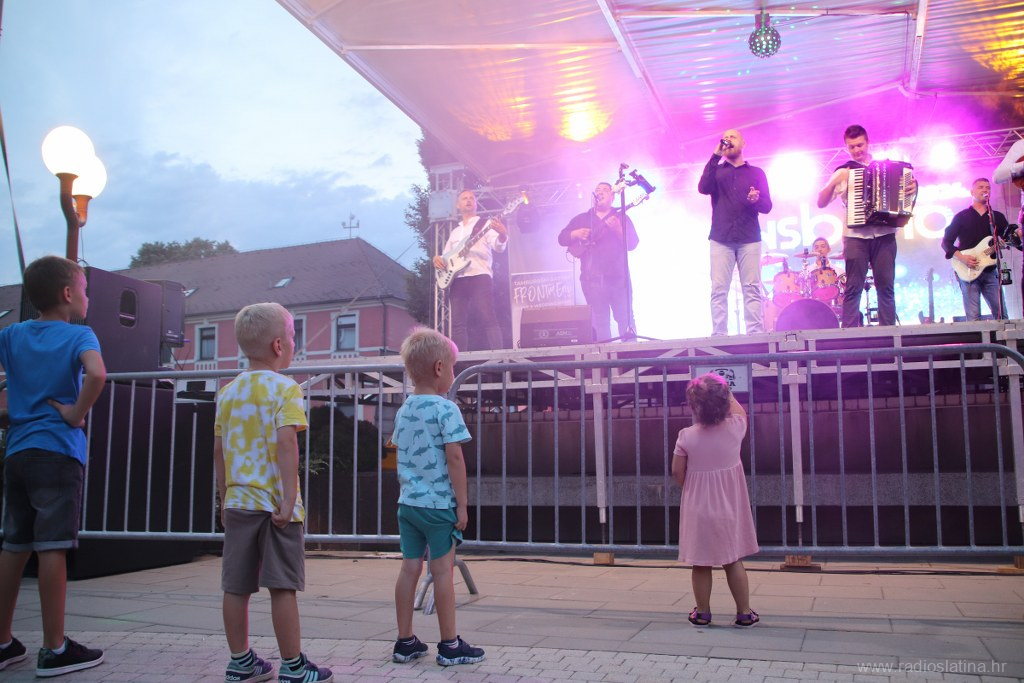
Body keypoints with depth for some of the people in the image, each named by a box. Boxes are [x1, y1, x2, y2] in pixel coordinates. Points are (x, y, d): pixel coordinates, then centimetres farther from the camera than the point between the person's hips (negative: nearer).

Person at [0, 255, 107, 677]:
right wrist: (77, 414, -12)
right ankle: (54, 650, 1)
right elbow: (96, 374, -25)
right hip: (58, 452, -6)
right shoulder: (79, 335, -5)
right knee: (53, 547, -4)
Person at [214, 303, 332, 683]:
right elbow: (286, 442, -19)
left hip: (238, 502, 6)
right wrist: (289, 497, -20)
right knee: (282, 587, -1)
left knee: (236, 587, 10)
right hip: (274, 503, -6)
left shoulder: (228, 392, 10)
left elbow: (219, 450, 12)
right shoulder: (284, 388, -9)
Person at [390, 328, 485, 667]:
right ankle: (449, 645, 9)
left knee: (409, 567, 11)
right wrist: (462, 503, -10)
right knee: (443, 571, 0)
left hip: (407, 502, 7)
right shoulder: (446, 410, -13)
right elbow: (454, 458, -16)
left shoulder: (403, 411, 8)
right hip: (439, 504, -7)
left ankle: (405, 641, 18)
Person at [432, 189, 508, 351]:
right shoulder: (455, 232, 27)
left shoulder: (485, 224, 10)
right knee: (458, 323, 0)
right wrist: (437, 258, 6)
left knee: (488, 319, -16)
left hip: (479, 276, -5)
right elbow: (446, 256, 30)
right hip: (457, 280, 5)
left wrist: (502, 235, -29)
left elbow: (498, 246, -6)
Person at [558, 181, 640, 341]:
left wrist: (617, 229, -18)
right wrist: (576, 234, -8)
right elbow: (562, 238, 11)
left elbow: (632, 243, -2)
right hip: (592, 277, 2)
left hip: (618, 276, -1)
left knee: (626, 318, -4)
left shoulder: (621, 217, 9)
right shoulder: (581, 219, 16)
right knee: (599, 321, 2)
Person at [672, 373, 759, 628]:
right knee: (734, 561, 11)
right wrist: (724, 391, 23)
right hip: (728, 509, 1)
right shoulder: (735, 428, -10)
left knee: (701, 563, 9)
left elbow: (677, 472, -6)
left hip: (698, 509, -1)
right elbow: (739, 410, 14)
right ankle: (744, 612, 18)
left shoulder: (686, 436, -13)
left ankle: (702, 612, 19)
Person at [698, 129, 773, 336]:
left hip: (749, 239, 0)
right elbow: (703, 188, -6)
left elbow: (767, 206, 9)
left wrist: (756, 200, -15)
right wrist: (715, 156, -10)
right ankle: (718, 336, -8)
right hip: (721, 239, 0)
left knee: (752, 289, -6)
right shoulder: (716, 171, 16)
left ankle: (756, 334, -6)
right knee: (718, 289, -7)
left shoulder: (756, 173, 16)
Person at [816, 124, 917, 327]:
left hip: (884, 234, 1)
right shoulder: (843, 172, 10)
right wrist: (836, 181, -11)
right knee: (854, 287, -5)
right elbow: (821, 203, 4)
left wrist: (913, 188, -2)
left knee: (886, 285, -1)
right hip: (856, 236, -1)